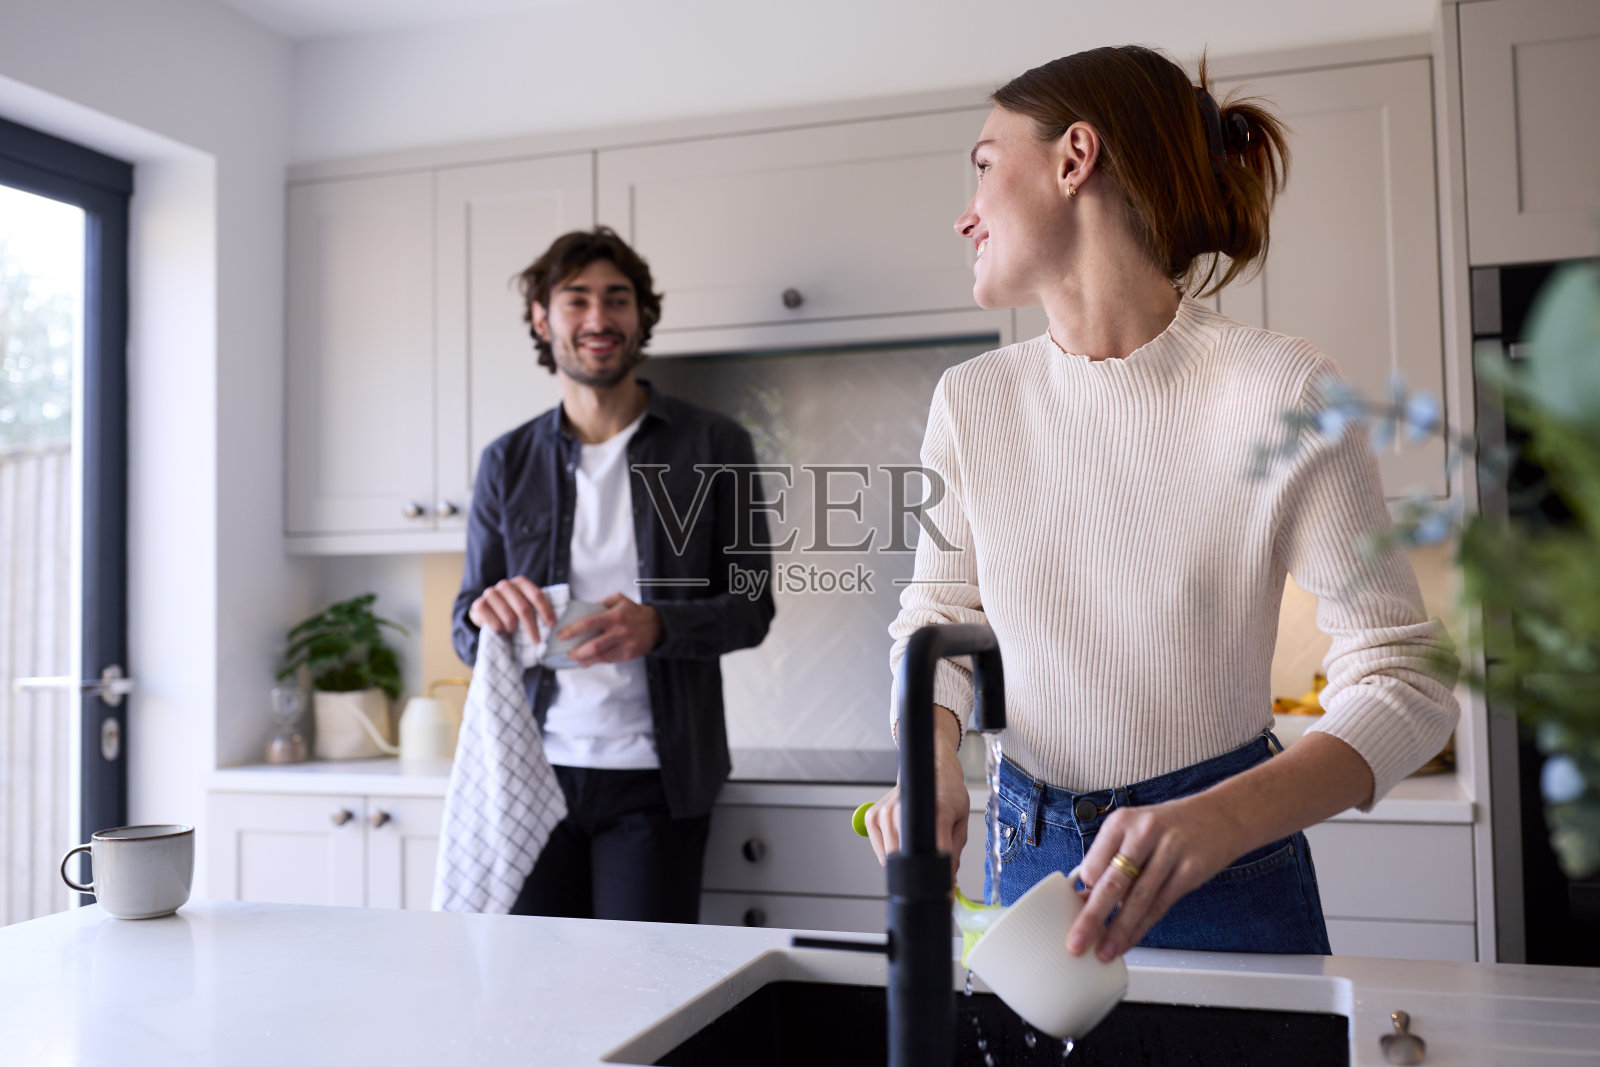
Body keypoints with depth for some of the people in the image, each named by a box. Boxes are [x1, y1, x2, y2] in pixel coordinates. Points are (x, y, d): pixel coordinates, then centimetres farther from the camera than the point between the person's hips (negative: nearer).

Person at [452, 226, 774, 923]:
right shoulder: (507, 463, 9)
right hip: (536, 769, 2)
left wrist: (656, 625, -20)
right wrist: (487, 612, -14)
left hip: (654, 779, -2)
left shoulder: (713, 447, 2)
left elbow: (751, 608, 0)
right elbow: (466, 637, 11)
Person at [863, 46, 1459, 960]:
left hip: (1227, 882, -3)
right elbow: (937, 618, 6)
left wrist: (1218, 822, -32)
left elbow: (1405, 678, -16)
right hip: (1031, 862, 4)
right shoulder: (973, 401, -2)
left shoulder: (1284, 394, -16)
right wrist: (933, 759, -14)